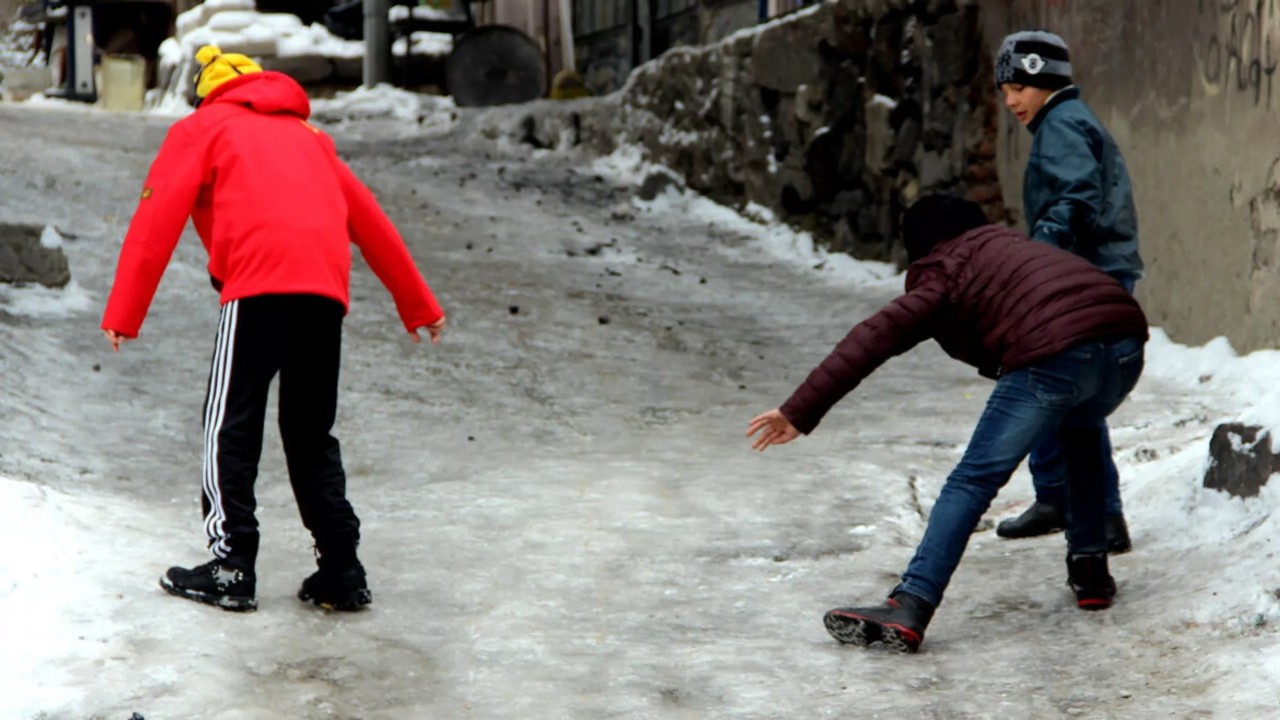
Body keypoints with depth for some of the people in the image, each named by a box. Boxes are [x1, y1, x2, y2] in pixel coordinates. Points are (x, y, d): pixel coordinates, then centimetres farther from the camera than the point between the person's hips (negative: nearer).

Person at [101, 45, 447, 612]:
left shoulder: (199, 129, 18)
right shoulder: (307, 135, 33)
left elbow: (158, 218, 4)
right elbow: (371, 222, 33)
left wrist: (122, 315, 0)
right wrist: (418, 306, 38)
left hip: (260, 284, -5)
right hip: (328, 289, 5)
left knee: (231, 426, 1)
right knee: (311, 433, 14)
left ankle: (231, 569, -3)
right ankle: (341, 571, 10)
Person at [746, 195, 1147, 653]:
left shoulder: (944, 275, 15)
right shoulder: (1011, 244, 34)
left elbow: (875, 337, 3)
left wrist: (801, 410, -3)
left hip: (1056, 354, -7)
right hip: (1126, 338, 7)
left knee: (973, 481, -5)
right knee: (1080, 432, 36)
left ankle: (907, 612, -15)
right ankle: (1090, 570, 33)